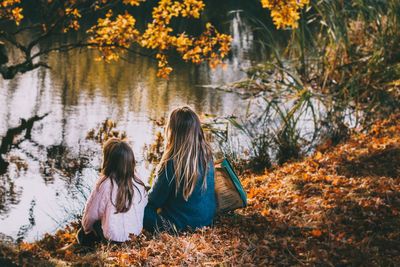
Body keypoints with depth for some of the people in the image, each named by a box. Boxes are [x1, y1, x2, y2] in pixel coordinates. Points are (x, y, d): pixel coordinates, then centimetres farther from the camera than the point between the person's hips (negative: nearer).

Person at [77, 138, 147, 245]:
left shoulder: (104, 185, -18)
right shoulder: (138, 183, -8)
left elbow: (91, 214, -6)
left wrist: (86, 228, 16)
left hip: (113, 237, -5)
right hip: (136, 235, 5)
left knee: (82, 235, 22)